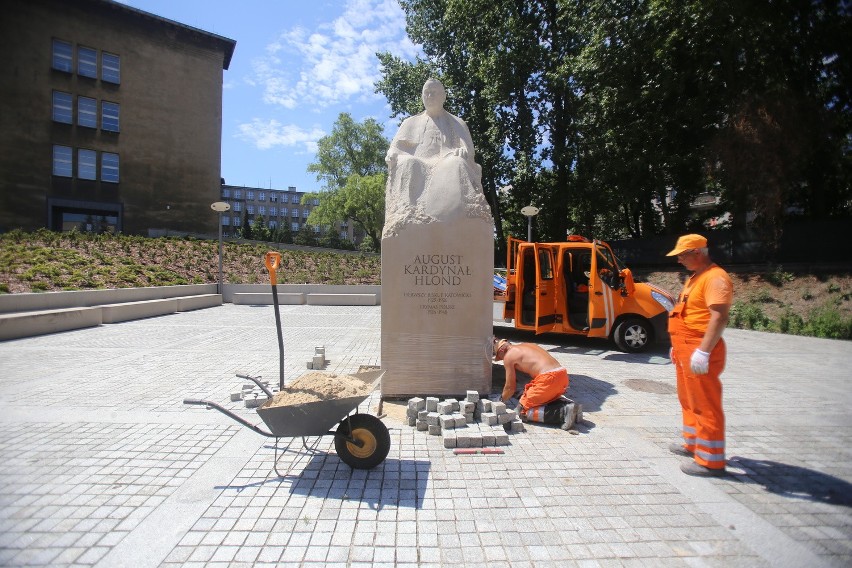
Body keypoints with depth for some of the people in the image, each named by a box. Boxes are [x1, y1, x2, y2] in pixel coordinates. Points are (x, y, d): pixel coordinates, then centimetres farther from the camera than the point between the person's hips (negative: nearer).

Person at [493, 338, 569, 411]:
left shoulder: (508, 356, 4)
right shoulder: (528, 345, 27)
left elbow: (510, 387, 9)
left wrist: (501, 400, 28)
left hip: (549, 379, -9)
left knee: (522, 409, 5)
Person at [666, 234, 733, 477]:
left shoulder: (715, 278, -15)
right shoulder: (695, 277, 17)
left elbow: (719, 317, -25)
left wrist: (703, 352, -29)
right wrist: (678, 346, 24)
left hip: (700, 351, -11)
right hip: (686, 348, 11)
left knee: (705, 404, -2)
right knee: (689, 400, 21)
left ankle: (710, 460, 8)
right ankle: (692, 443, 36)